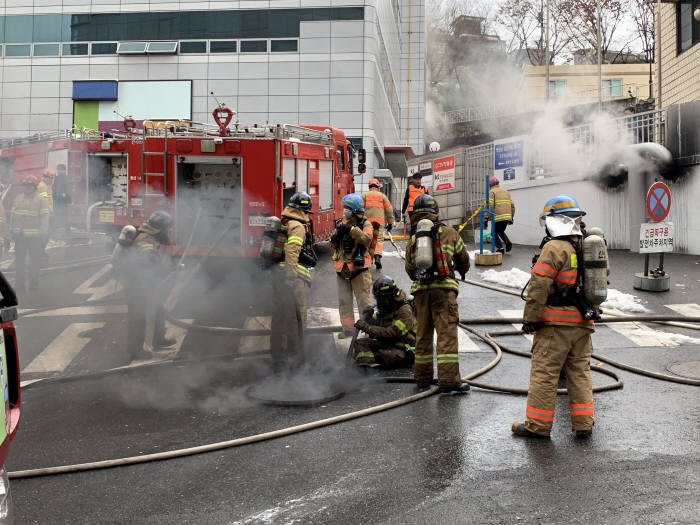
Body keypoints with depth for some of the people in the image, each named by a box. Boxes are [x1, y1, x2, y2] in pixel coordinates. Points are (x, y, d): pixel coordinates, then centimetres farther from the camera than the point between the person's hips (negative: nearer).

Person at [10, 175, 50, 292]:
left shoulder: (41, 200, -2)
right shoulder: (18, 199, 12)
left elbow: (44, 218, -5)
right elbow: (12, 215, 14)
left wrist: (43, 234, -9)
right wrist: (12, 230, 9)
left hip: (35, 236, -4)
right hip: (19, 236, 4)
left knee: (35, 260, 3)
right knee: (19, 260, 6)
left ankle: (34, 284, 14)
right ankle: (19, 284, 13)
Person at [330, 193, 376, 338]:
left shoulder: (365, 224, -1)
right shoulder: (341, 224, 13)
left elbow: (367, 239, -20)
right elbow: (333, 244, 11)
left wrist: (351, 230, -25)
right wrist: (336, 236, -10)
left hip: (358, 268, -5)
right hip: (342, 269, 5)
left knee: (363, 299, -3)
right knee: (344, 301, 7)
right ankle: (348, 328, 14)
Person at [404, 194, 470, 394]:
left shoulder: (413, 240, 13)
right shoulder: (449, 233, 5)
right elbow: (463, 259, 17)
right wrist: (462, 271, 39)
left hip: (420, 289, 4)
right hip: (443, 287, -4)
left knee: (423, 333, 13)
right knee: (447, 333, -6)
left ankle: (422, 377, 21)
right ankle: (448, 379, -11)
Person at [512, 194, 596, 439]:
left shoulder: (555, 248, -15)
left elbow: (539, 286, -19)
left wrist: (530, 318, -13)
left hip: (555, 323, -7)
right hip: (583, 322, 8)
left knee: (544, 372, 0)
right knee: (580, 371, 15)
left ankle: (538, 424, 6)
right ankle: (583, 423, 17)